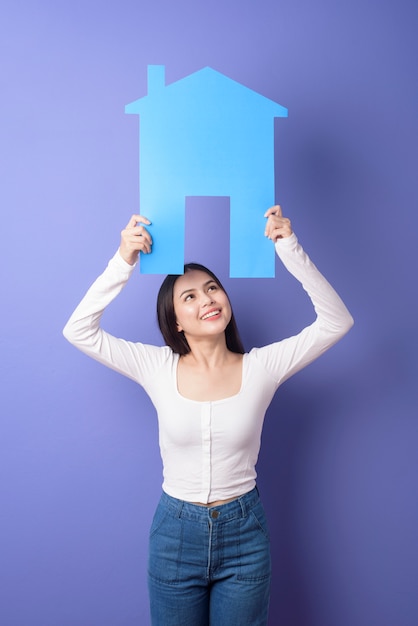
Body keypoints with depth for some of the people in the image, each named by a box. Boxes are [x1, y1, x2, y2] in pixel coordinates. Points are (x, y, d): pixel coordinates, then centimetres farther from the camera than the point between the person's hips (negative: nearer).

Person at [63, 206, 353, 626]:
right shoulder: (159, 368, -8)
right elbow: (78, 330, -12)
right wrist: (123, 261, -22)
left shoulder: (260, 368, -9)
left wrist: (289, 249, -23)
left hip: (244, 533, 0)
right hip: (175, 532, 0)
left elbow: (336, 322, -14)